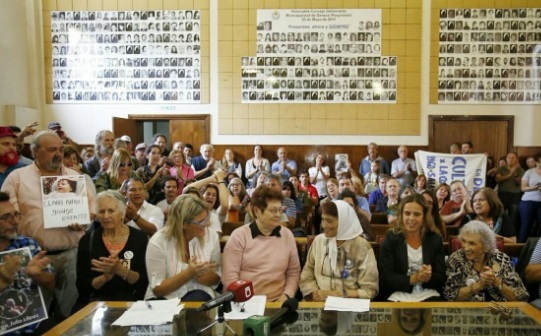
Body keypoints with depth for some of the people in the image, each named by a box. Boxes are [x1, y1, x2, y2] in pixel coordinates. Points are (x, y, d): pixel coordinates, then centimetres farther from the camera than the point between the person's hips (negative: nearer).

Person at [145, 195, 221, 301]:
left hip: (198, 293, 2)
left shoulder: (212, 236, -6)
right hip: (165, 297, -1)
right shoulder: (158, 242, -16)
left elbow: (215, 278, 1)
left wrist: (196, 273, -21)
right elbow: (157, 289, -13)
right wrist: (189, 273, -27)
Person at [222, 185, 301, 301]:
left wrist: (286, 295, -2)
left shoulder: (287, 235, 9)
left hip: (278, 301, 3)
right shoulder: (239, 236, -2)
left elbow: (293, 272, 13)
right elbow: (230, 276, -5)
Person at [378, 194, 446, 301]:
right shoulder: (391, 238, 1)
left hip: (428, 296, 2)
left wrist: (427, 278, -16)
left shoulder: (435, 239, 8)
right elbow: (384, 279, -5)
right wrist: (414, 279, -17)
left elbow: (441, 279, 6)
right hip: (398, 296, -2)